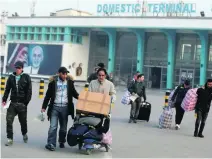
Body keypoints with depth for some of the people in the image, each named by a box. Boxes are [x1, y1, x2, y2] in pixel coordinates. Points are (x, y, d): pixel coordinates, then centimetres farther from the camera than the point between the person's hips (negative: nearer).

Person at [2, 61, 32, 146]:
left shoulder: (26, 77, -3)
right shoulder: (11, 77, 6)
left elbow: (29, 91, -6)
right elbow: (7, 89, 10)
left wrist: (26, 102, -12)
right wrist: (4, 99, 2)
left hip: (22, 104, -2)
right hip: (12, 103, 2)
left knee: (23, 121, 12)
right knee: (9, 120, -6)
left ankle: (24, 134, 39)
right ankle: (10, 139, 1)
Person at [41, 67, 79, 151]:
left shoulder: (69, 81, 5)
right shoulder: (53, 82, -2)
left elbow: (74, 93, 15)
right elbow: (48, 95, 3)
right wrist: (44, 107, 1)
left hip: (65, 107, 2)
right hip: (54, 107, -2)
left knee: (63, 127, 12)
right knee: (53, 126, -9)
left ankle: (62, 142, 28)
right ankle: (51, 144, -9)